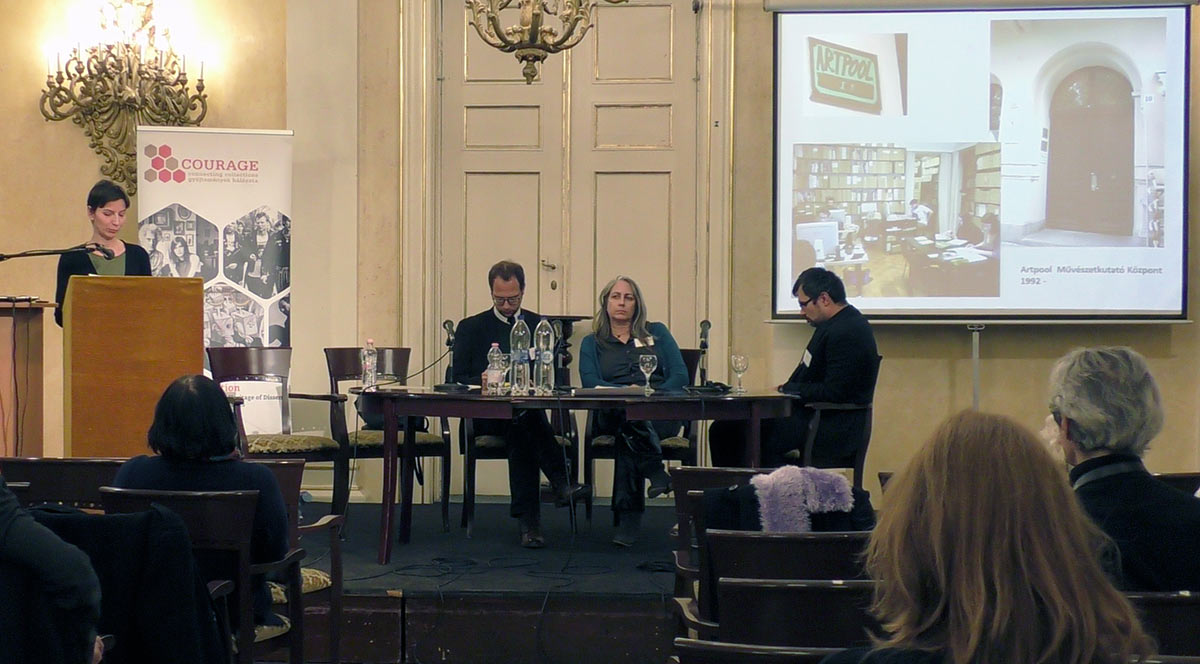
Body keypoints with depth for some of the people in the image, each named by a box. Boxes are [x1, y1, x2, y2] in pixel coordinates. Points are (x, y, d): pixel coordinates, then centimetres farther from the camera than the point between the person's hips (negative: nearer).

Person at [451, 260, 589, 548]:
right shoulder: (470, 328, 13)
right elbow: (459, 380, 6)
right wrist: (484, 381, -17)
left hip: (530, 413, 1)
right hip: (488, 417, -1)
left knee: (522, 429, -37)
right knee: (525, 418, -37)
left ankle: (528, 520, -40)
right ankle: (560, 484, -40)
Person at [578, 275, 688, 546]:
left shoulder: (656, 333, 21)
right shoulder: (592, 343, 20)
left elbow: (680, 375, 9)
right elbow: (590, 383, 1)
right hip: (612, 417, 0)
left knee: (628, 430, -36)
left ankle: (629, 513, -36)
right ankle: (655, 470, -38)